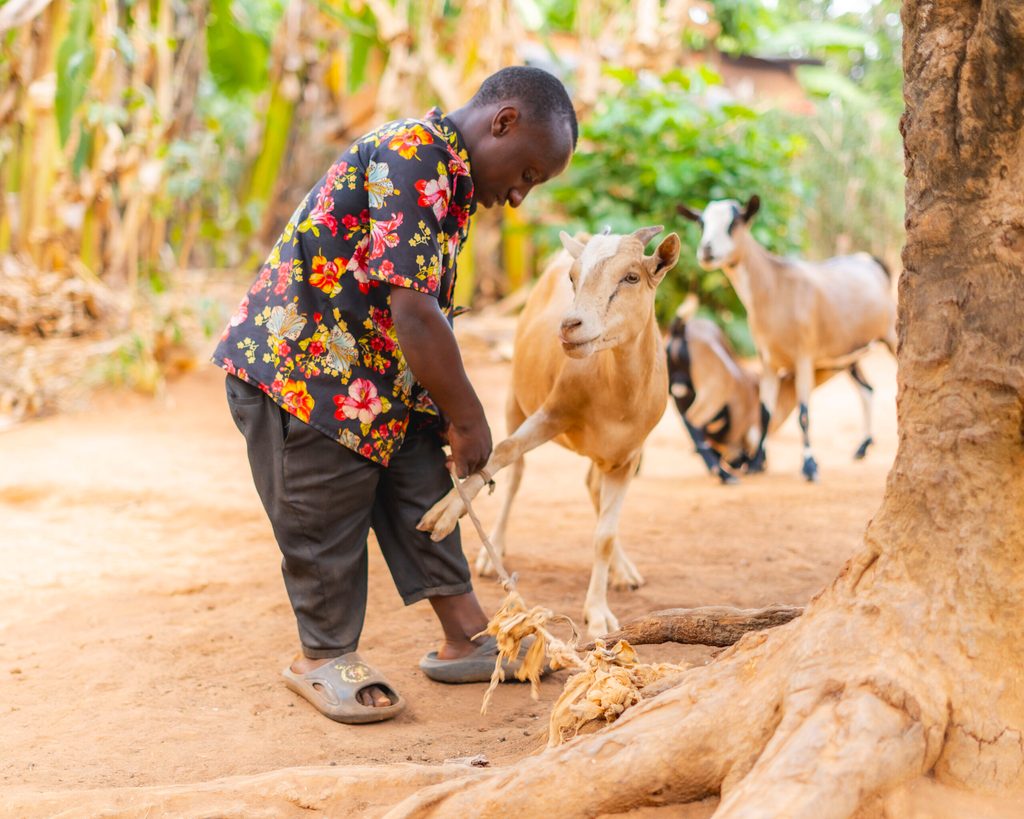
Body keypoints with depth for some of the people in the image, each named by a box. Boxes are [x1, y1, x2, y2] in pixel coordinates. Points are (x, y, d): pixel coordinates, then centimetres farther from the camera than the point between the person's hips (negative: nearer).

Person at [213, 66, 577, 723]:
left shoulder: (449, 179, 11)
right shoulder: (415, 155, -22)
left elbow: (427, 318, 13)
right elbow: (412, 313, -28)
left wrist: (452, 419, 7)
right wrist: (469, 418, -19)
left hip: (379, 379, 10)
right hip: (298, 370, -10)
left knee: (422, 484, 11)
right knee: (328, 518, 3)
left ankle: (467, 637, 19)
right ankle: (324, 658, 21)